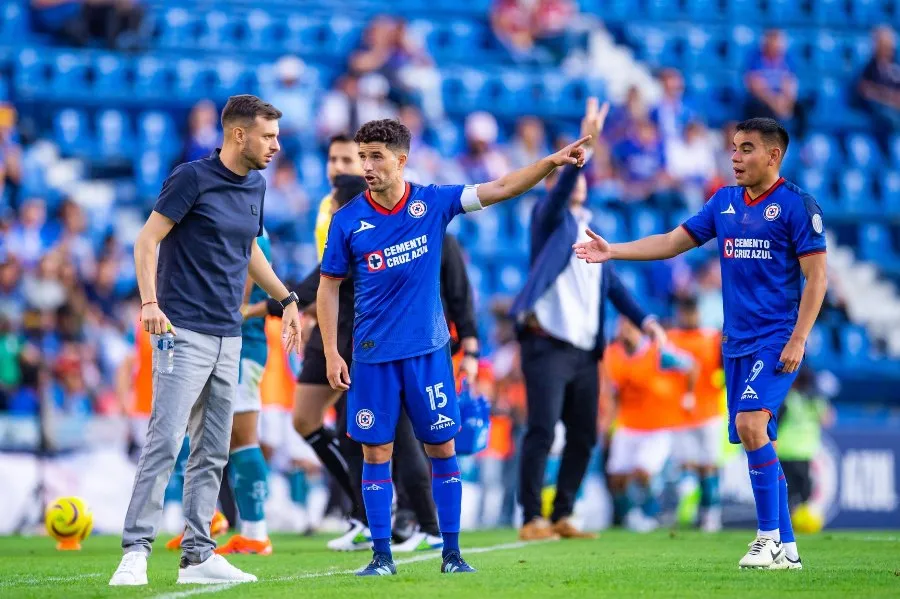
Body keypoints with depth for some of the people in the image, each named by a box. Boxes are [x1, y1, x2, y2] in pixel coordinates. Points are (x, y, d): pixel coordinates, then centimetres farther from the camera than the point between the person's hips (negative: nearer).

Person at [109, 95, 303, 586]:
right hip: (185, 332, -8)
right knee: (165, 441, -14)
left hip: (227, 338, 8)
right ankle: (135, 551, -12)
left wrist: (286, 299, 25)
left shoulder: (255, 186, 13)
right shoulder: (193, 177, -9)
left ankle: (198, 554, 12)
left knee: (212, 453, 8)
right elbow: (147, 240, -11)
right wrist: (150, 302, -23)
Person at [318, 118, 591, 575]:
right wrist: (331, 353, -2)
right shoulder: (348, 221, -3)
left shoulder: (432, 203, -2)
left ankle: (451, 552, 10)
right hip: (373, 355, -1)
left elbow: (499, 189, -2)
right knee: (376, 453, 1)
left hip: (427, 350, 1)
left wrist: (552, 161, -13)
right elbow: (328, 287, 3)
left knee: (442, 450, 2)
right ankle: (381, 555, 9)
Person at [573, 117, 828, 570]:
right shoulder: (724, 202, 12)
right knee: (756, 440, 6)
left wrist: (798, 340, -15)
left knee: (750, 422, -23)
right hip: (736, 342, 7)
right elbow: (673, 242, 14)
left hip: (777, 340, -7)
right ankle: (785, 548, 12)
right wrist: (613, 251, 3)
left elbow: (816, 278, -9)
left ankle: (770, 537, -16)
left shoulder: (796, 205, -7)